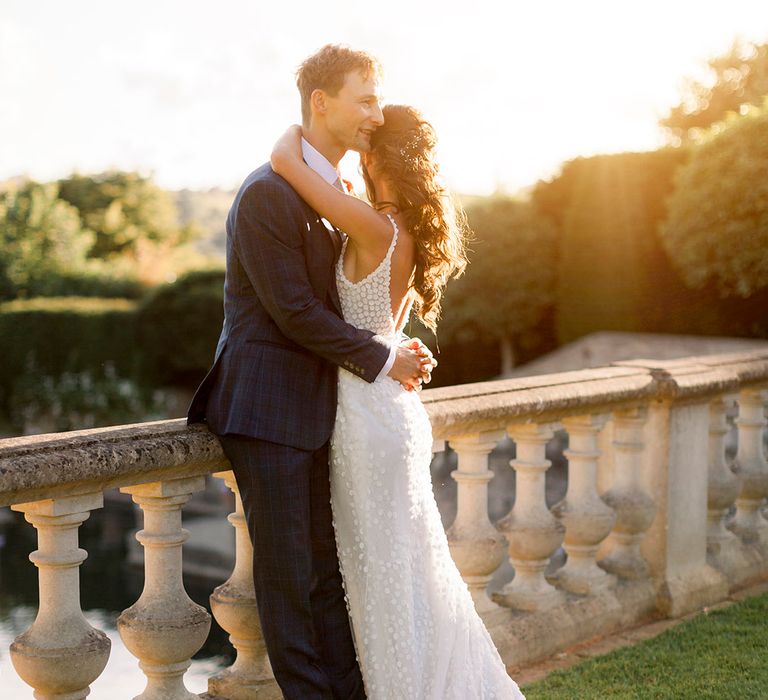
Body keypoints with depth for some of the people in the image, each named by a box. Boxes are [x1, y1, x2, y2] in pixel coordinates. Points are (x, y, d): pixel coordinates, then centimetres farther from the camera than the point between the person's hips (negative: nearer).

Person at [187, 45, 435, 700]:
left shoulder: (332, 195, 14)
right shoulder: (268, 193, -16)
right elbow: (294, 310, -18)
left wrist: (400, 351, 4)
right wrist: (381, 358, -10)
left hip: (314, 408, 9)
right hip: (269, 406, -9)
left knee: (329, 565, 13)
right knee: (288, 570, 1)